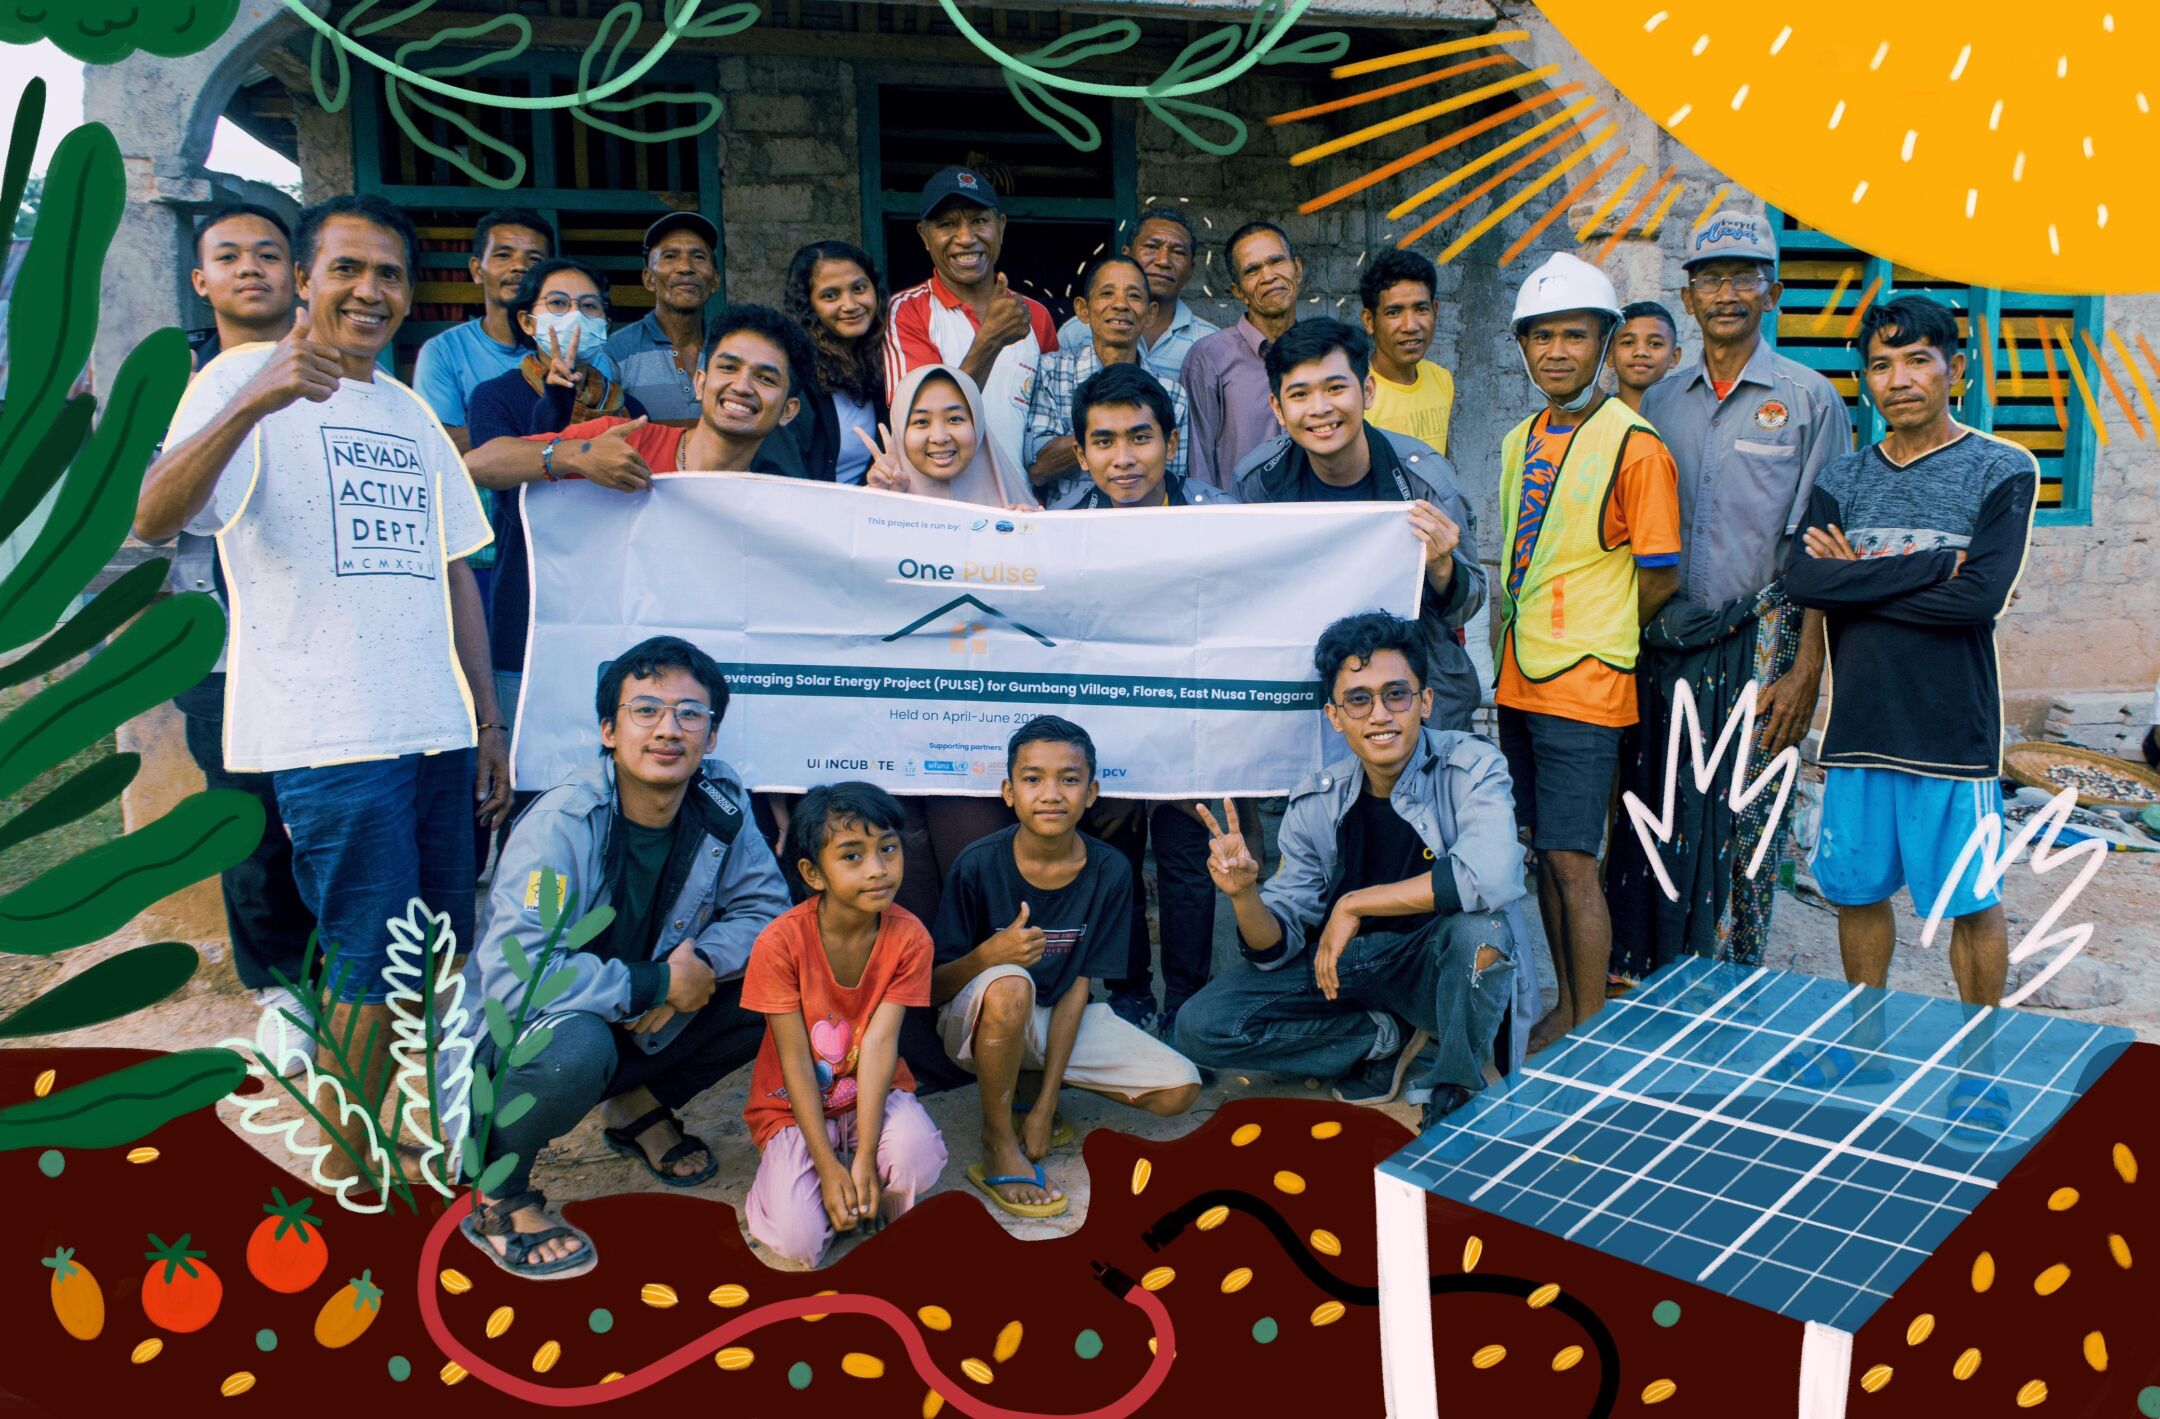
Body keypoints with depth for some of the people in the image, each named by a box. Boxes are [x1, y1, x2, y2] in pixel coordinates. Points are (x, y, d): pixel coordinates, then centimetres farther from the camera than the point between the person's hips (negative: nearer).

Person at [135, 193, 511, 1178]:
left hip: (434, 728, 7)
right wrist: (253, 403, -32)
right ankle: (348, 1179, 11)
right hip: (329, 735, -6)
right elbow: (154, 519, -17)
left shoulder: (412, 413, 20)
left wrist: (489, 722, 16)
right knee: (375, 965, -5)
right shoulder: (246, 378, -1)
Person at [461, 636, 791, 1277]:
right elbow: (511, 976, -36)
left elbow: (766, 908, -4)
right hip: (512, 1034, -6)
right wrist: (656, 983, -29)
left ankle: (639, 1108, 12)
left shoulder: (721, 806, -12)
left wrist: (701, 961, -24)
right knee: (576, 1047, -38)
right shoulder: (560, 826, -29)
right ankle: (496, 1199, -8)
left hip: (636, 1025, 6)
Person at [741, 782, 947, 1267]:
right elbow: (795, 1060, -18)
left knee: (918, 1153, -32)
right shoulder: (781, 942, -21)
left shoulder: (909, 937, -15)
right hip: (795, 1104, -1)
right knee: (800, 1240, -21)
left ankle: (889, 1208, 3)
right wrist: (828, 1165, -21)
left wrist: (865, 1158, -26)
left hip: (874, 1093, 1)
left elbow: (880, 1043, -20)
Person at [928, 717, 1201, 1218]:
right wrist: (987, 954, -37)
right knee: (1009, 985, -39)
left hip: (1056, 1017, 4)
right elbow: (933, 988, -14)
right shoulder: (979, 865, -19)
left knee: (1180, 1088, -11)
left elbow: (1077, 990, -10)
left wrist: (1046, 1103, -15)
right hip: (978, 1022, -4)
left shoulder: (1109, 872, -12)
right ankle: (998, 1145, -16)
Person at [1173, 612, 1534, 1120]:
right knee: (1201, 1025, -12)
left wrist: (1353, 905, -29)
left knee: (1479, 927, -37)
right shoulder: (1314, 805, -7)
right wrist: (1244, 894, -31)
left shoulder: (1471, 768, -17)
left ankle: (1455, 1095, -9)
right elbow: (1279, 946, -7)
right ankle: (1388, 1035, 3)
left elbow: (1491, 875, -38)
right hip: (1343, 965, 3)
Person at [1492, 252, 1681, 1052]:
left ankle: (1590, 1034, 7)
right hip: (1519, 681, 7)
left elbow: (1659, 578, -8)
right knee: (1543, 853, 13)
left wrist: (1589, 641, 1)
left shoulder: (1633, 445, -9)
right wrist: (1519, 644, 11)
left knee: (1571, 862, -5)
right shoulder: (1520, 442, 12)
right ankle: (1565, 1009, 26)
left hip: (1584, 685, -7)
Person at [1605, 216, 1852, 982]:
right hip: (1661, 646, 3)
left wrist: (1806, 667, -9)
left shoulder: (1809, 399, 1)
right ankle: (1637, 978, 18)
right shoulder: (1659, 401, 12)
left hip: (1756, 646, -3)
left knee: (1743, 823, 1)